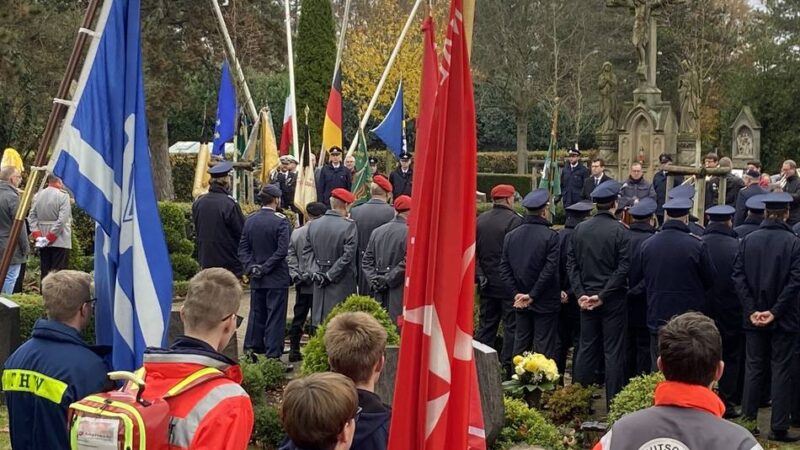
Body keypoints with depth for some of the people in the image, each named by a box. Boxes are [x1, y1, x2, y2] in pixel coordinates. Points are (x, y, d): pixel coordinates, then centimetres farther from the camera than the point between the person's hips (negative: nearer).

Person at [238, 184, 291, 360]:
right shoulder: (280, 221, -12)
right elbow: (282, 251, -18)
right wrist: (266, 268, -12)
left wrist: (251, 267, -3)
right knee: (275, 317, 0)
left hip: (256, 279, 5)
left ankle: (251, 350, 16)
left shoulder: (250, 220, 5)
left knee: (256, 315, 14)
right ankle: (273, 355, 0)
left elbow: (243, 248, 3)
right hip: (277, 279, -5)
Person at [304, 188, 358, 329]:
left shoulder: (313, 224, 4)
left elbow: (307, 251, 4)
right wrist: (330, 275, -10)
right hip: (342, 285, -5)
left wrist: (316, 271, 0)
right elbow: (348, 255, -16)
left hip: (319, 286, 5)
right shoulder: (349, 226, -12)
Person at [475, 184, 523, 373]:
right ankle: (508, 367, 1)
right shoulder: (515, 220, -13)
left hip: (487, 283, 6)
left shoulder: (480, 220, 5)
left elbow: (473, 251, 5)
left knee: (486, 325, 13)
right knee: (511, 326, 1)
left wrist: (480, 275, 6)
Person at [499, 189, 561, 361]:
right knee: (545, 347, 0)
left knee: (520, 343, 13)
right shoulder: (550, 236, -13)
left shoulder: (511, 235, 2)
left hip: (521, 303, 5)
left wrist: (517, 293, 0)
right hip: (545, 302, -5)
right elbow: (550, 269, -17)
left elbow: (504, 268, 1)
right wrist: (533, 295, -11)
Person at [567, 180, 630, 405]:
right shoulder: (619, 231, -12)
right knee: (613, 350, 2)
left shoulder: (580, 229, 2)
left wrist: (580, 293, 0)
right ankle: (614, 401, 5)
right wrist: (603, 295, -12)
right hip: (613, 301, -4)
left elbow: (571, 264, 1)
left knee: (586, 347, 12)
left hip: (586, 299, 4)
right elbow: (623, 268, -16)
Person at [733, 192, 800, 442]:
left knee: (753, 368, 11)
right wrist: (775, 311, -12)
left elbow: (738, 276, -3)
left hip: (753, 316, 3)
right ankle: (779, 428, 4)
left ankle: (748, 421, 14)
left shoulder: (748, 240, 0)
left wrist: (752, 309, -5)